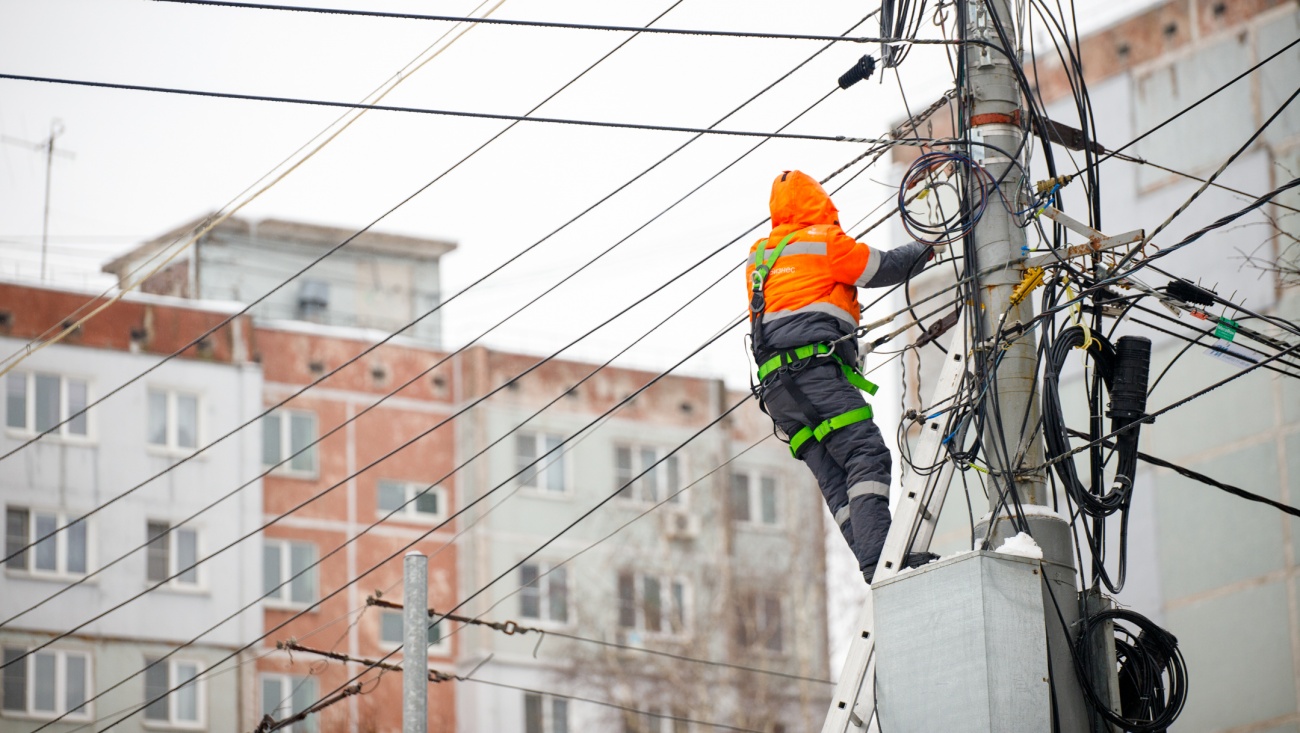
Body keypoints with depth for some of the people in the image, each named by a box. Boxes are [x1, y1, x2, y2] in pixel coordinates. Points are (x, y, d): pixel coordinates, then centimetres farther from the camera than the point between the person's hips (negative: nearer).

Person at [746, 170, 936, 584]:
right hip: (815, 369, -8)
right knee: (866, 457, -17)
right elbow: (883, 268, 9)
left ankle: (874, 564, -15)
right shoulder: (823, 240, 3)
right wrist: (924, 250, 28)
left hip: (774, 386, 8)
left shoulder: (759, 258, 23)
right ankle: (878, 561, -34)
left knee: (835, 478, -2)